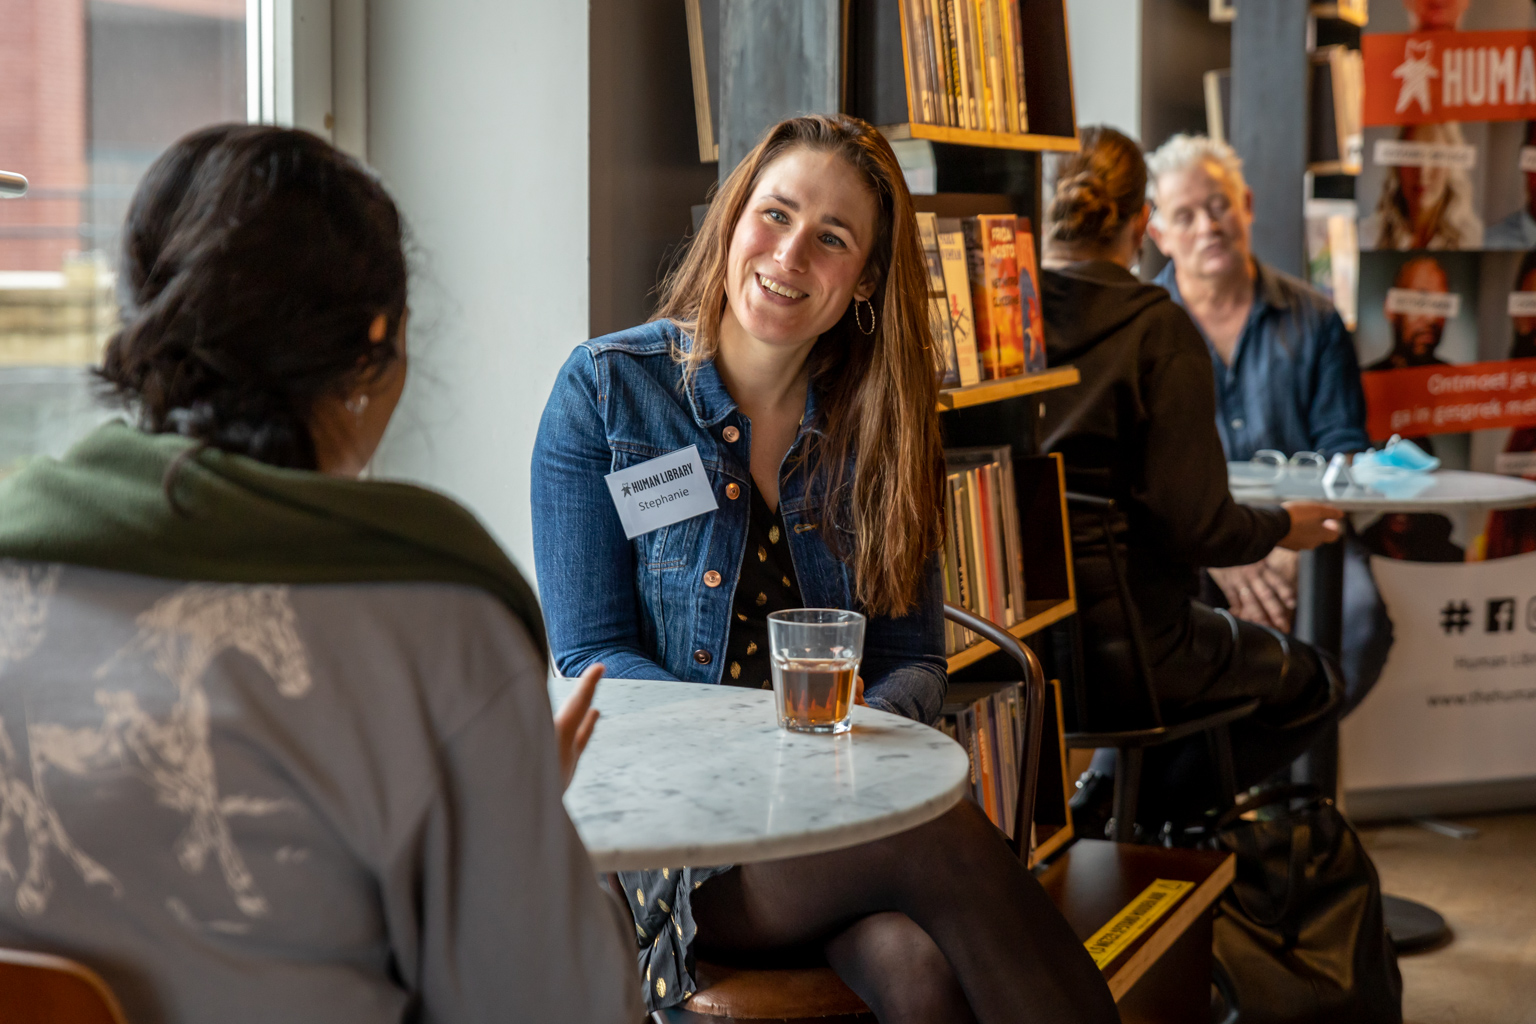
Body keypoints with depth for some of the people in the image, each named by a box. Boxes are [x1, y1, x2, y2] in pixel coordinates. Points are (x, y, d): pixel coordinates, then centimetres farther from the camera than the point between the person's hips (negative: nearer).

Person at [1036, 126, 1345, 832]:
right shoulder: (1160, 331, -15)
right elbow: (1194, 527, -18)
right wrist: (1281, 527, 4)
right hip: (1118, 654, -6)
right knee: (1309, 685, 21)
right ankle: (1137, 818, 13)